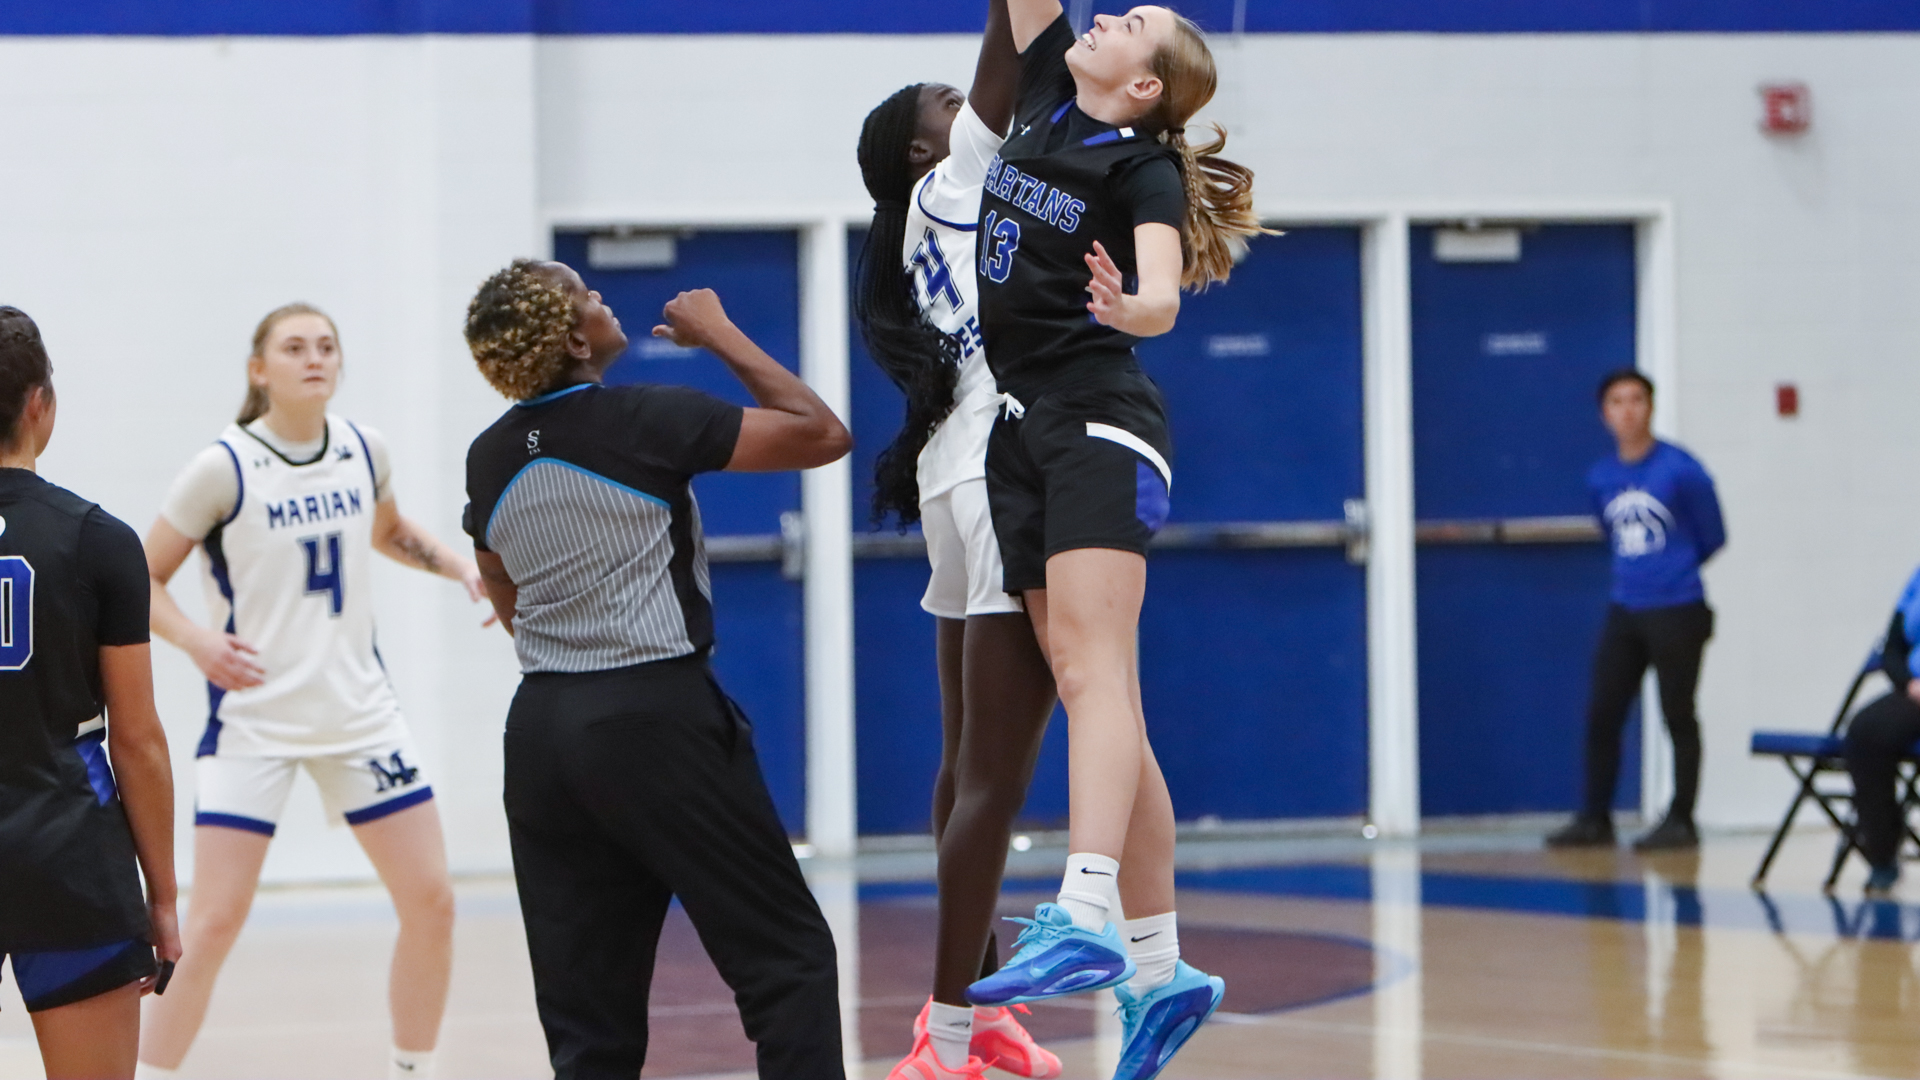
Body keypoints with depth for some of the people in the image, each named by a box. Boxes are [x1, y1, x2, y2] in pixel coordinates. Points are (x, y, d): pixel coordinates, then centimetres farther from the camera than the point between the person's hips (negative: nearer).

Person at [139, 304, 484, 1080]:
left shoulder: (364, 449, 2)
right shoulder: (223, 468, -12)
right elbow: (142, 580, -5)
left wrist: (465, 570, 8)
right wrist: (195, 640, -23)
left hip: (359, 711, 5)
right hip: (253, 717, -5)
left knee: (431, 901, 3)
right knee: (214, 922, -11)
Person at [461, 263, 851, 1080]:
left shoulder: (488, 460, 9)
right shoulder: (646, 420, -11)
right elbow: (821, 436, -8)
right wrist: (720, 335, 2)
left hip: (540, 730, 6)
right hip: (654, 716, -6)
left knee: (586, 1011, 5)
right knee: (787, 958, -1)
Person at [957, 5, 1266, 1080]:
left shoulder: (1146, 166, -6)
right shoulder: (1045, 96, 14)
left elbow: (1164, 294, -22)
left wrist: (1130, 306, -44)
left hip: (1099, 424, -7)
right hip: (1021, 430, 7)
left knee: (1093, 668, -22)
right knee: (1094, 698, 5)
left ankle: (1083, 919, -39)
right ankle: (1160, 967, 5)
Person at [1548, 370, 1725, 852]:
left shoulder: (1680, 470, -10)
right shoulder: (1600, 478, 5)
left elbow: (1712, 538, 0)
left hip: (1676, 610, -5)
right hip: (1624, 610, 5)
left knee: (1678, 717, 3)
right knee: (1601, 716, 5)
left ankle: (1680, 821, 11)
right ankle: (1594, 819, 14)